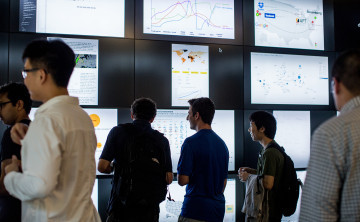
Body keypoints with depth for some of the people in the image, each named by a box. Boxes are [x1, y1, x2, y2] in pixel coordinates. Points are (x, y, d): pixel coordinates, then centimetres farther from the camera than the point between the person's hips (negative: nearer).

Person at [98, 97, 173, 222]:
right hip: (149, 207, 2)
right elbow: (169, 179, 0)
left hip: (122, 204, -2)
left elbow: (102, 167, -9)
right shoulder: (162, 140, 1)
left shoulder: (118, 131, -4)